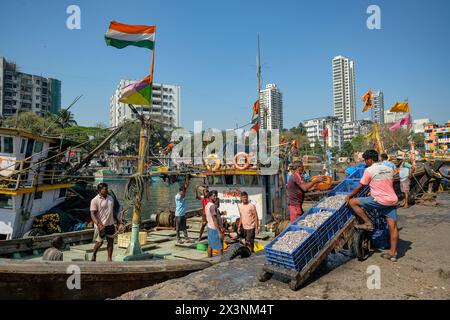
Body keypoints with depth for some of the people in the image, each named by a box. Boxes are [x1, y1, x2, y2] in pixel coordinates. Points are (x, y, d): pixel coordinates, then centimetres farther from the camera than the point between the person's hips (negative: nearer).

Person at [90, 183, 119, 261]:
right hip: (101, 225, -5)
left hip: (110, 224, 6)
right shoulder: (95, 200, -12)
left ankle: (109, 258, 19)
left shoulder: (110, 198, 7)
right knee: (100, 242, 6)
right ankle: (94, 255, 33)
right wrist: (98, 224, -28)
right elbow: (92, 214, -16)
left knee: (110, 241, 9)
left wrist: (116, 220, 17)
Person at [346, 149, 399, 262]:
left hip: (380, 201, -8)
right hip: (392, 200, 8)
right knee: (393, 226, 8)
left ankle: (368, 223, -1)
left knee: (353, 202, -2)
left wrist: (349, 196, 10)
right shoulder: (389, 169, 14)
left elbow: (360, 187, -3)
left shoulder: (369, 170, -7)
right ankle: (393, 253, 14)